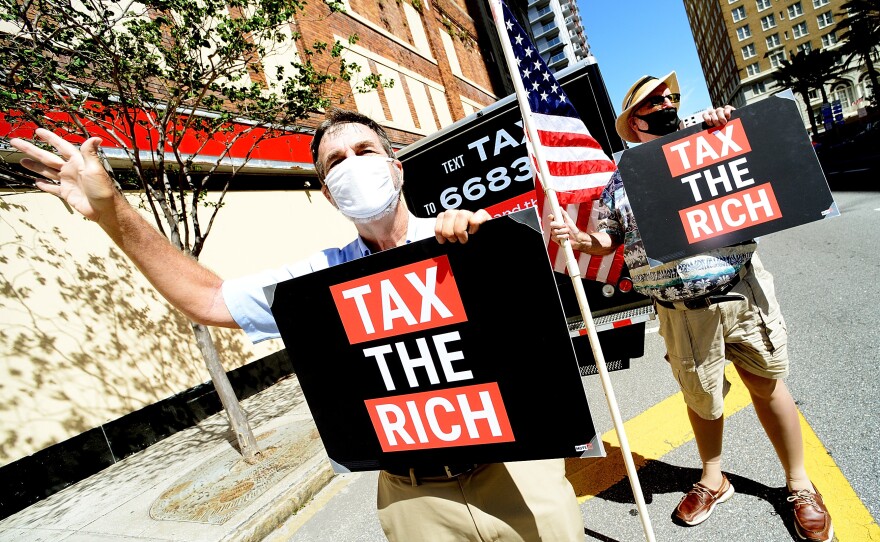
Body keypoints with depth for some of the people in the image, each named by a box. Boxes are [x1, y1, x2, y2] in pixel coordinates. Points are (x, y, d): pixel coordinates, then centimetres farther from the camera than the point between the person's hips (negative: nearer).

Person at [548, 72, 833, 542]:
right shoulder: (621, 179, 5)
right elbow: (609, 237, 9)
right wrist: (579, 238, -13)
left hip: (743, 293, 1)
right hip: (682, 312, 0)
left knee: (768, 385, 12)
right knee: (702, 399, 13)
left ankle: (798, 484, 36)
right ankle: (713, 479, 39)